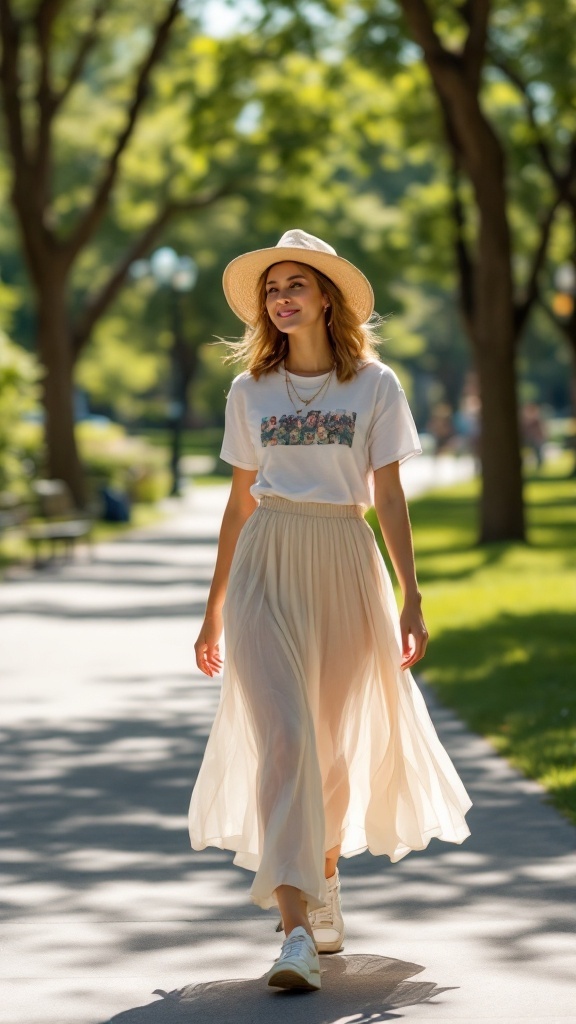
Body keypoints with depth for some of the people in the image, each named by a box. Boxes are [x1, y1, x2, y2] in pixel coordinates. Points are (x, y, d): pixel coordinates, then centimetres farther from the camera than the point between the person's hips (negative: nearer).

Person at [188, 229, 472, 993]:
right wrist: (215, 608, 13)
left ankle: (324, 880, 39)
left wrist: (411, 600, -3)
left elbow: (389, 498, 1)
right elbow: (241, 502, 12)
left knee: (336, 744, 11)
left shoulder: (374, 385, 2)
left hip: (346, 565, 0)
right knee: (283, 738, -15)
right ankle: (297, 931, -21)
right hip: (267, 567, 0)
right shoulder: (250, 392, 7)